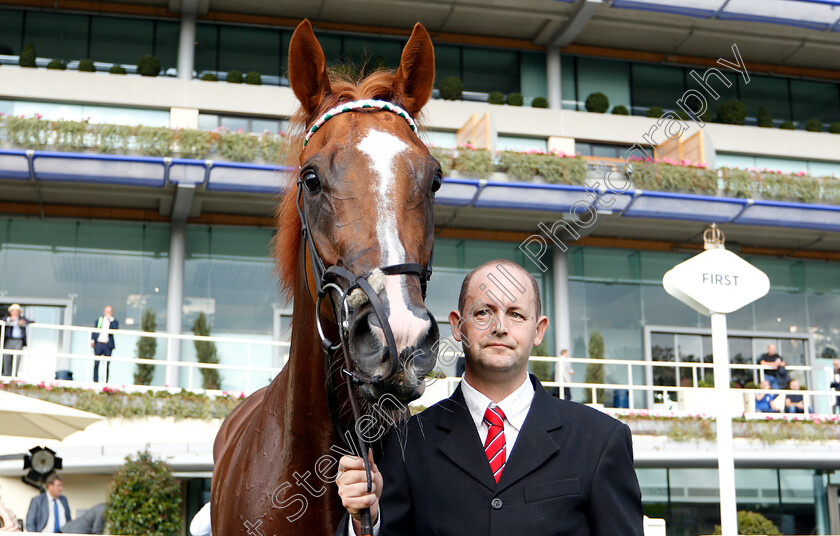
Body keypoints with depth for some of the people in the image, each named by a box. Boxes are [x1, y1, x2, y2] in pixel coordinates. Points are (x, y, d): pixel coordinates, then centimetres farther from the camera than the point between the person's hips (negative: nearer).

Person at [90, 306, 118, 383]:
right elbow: (94, 331, 15)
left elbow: (116, 329, -10)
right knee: (96, 364, -1)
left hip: (108, 346, -1)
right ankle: (95, 381, 3)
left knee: (107, 366, -3)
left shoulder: (114, 322, 9)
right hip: (98, 344, 1)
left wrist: (110, 319, -9)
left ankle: (105, 382, 1)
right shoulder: (99, 320, 16)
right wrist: (92, 340, 2)